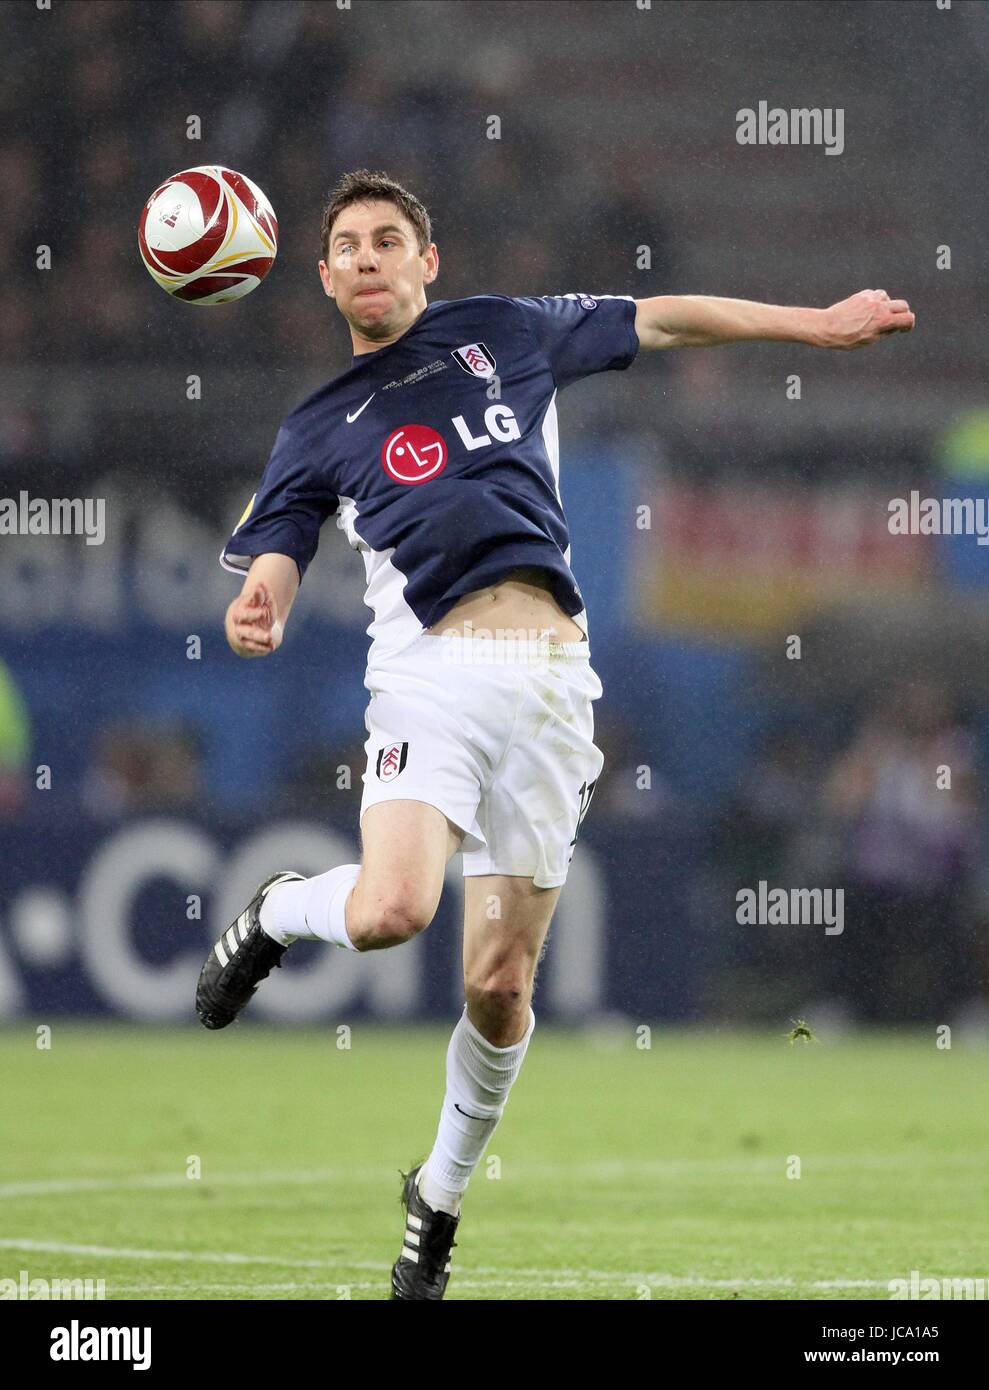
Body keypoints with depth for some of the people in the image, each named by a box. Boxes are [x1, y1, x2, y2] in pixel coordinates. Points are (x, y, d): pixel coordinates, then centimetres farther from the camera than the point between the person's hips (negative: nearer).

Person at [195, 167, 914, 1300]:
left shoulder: (500, 334, 18)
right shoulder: (318, 430, 17)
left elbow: (663, 320, 24)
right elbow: (273, 558, 8)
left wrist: (814, 324, 21)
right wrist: (258, 615, -16)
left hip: (550, 678, 1)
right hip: (430, 670, -1)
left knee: (500, 985, -1)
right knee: (388, 914, -27)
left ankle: (440, 1194, 22)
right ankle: (275, 914, 8)